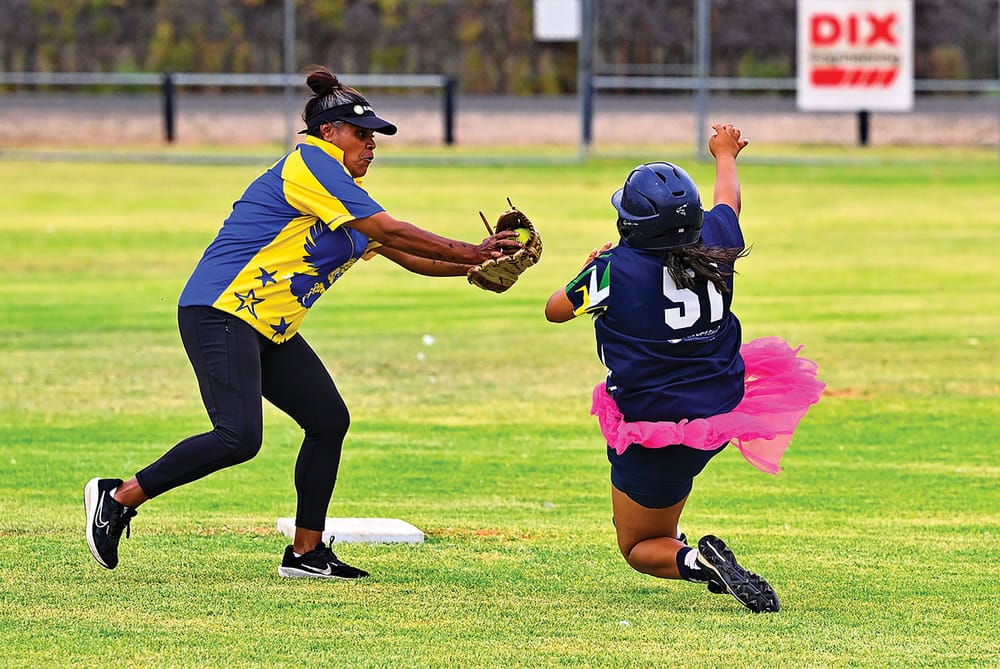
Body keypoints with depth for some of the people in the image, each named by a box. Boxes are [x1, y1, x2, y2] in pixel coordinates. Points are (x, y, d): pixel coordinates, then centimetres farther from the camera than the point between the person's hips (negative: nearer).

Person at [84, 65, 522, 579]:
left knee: (329, 420, 7)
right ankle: (117, 498, -12)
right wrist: (470, 252, -9)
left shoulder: (342, 191, 19)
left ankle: (306, 553, 13)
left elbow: (404, 255, 23)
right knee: (239, 437, -22)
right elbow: (390, 232, -14)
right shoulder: (310, 165, -11)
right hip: (220, 312, -11)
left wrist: (475, 266, 12)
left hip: (272, 331, 11)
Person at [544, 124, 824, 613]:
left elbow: (555, 310, 1)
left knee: (638, 549, 12)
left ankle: (695, 561, -21)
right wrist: (725, 154, 39)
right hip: (722, 414, 5)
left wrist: (590, 272, 21)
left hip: (652, 435, -5)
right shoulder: (715, 247, -7)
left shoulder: (614, 269, -19)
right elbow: (728, 196, 18)